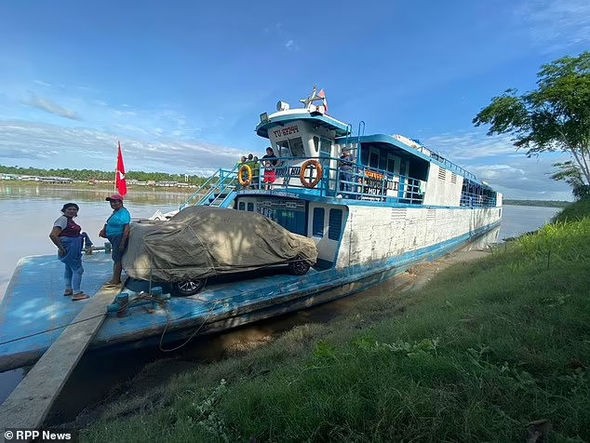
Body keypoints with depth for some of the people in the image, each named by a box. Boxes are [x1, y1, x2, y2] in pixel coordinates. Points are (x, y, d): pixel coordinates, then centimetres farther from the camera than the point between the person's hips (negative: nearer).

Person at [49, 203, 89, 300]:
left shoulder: (70, 220, 11)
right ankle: (76, 293, -3)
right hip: (69, 249, -10)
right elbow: (52, 235, -25)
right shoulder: (63, 219, -17)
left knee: (69, 268, 20)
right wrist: (61, 248, -20)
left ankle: (68, 289, 34)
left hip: (74, 249, 10)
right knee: (78, 269, -7)